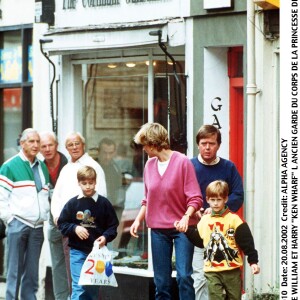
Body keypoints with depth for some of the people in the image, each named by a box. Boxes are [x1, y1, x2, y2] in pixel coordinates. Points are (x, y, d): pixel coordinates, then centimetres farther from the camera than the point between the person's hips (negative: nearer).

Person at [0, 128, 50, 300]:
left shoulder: (43, 167, 16)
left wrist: (45, 216, 12)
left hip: (38, 226, 5)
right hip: (18, 225, -5)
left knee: (32, 272, 7)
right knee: (15, 270, -4)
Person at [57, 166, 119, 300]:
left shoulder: (103, 203, -1)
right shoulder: (72, 203, -1)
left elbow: (113, 225, 3)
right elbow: (62, 223, 4)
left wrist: (106, 237, -14)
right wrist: (75, 228, -13)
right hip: (77, 252, -1)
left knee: (93, 288, 11)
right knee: (79, 287, -9)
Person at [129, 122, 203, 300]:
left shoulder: (183, 162, -9)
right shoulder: (150, 165, 7)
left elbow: (195, 198, -10)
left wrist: (187, 217, -26)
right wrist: (138, 220, 6)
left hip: (181, 227, -5)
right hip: (158, 229, 5)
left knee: (184, 275, -13)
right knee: (162, 280, 6)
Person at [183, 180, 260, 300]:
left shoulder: (234, 219, -7)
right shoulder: (204, 220, 8)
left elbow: (247, 243, -8)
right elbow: (199, 241, 18)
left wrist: (253, 262, -12)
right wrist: (186, 230, 8)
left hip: (232, 269, -3)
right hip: (212, 271, 3)